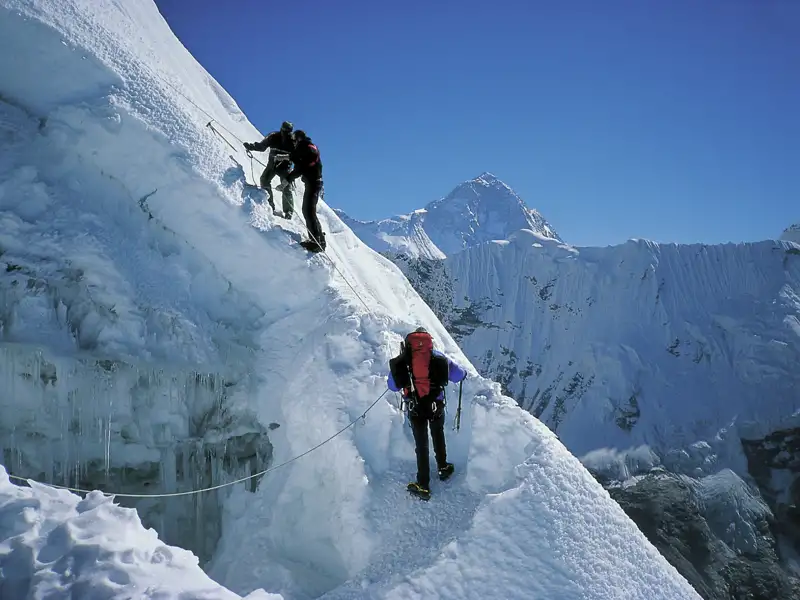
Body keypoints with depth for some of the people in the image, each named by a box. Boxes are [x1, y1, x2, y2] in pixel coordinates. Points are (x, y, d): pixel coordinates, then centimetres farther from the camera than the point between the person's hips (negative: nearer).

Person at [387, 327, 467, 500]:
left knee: (421, 444, 11)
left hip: (415, 408, 0)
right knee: (438, 435, 27)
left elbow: (392, 386, 3)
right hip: (436, 406, 0)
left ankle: (423, 485, 12)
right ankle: (443, 468, 43)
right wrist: (463, 373, 24)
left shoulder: (401, 361, -5)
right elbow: (458, 375, 0)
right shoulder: (437, 357, -5)